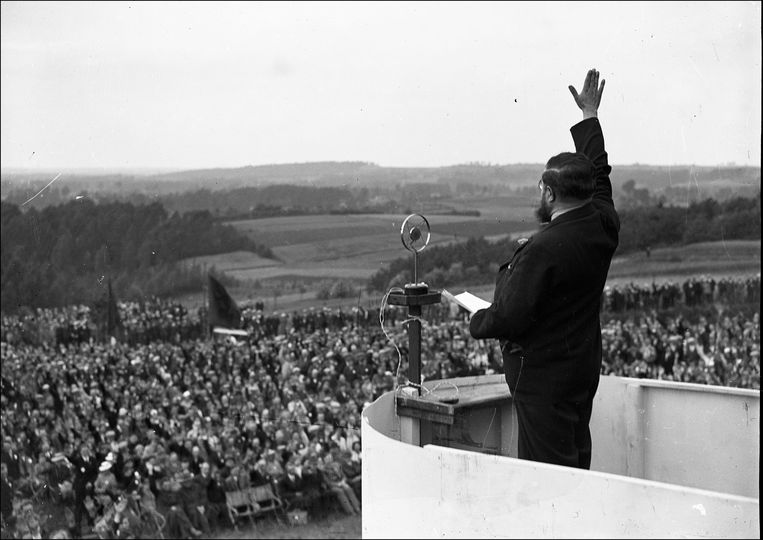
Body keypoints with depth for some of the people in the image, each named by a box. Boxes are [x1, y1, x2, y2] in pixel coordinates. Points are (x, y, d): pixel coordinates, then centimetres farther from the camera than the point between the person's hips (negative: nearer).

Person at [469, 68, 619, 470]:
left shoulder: (544, 248, -25)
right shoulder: (604, 225, -1)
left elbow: (509, 317, -22)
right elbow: (598, 171, 18)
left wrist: (477, 322, -1)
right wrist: (590, 117, 30)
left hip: (543, 374, -9)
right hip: (584, 365, 9)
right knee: (577, 462, 18)